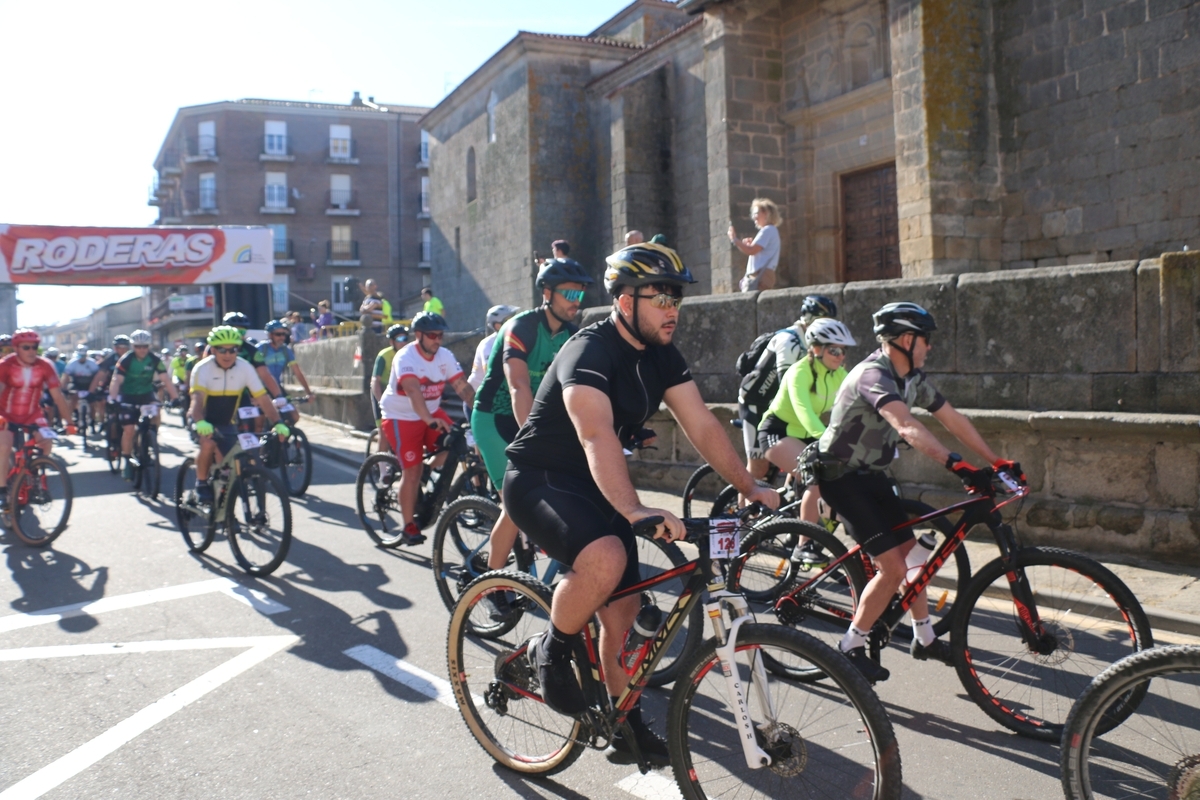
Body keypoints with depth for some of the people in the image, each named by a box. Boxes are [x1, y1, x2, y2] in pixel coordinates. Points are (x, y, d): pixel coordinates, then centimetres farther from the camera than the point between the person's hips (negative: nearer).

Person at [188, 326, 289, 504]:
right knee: (208, 444, -33)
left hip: (227, 423, 3)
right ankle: (202, 485, -10)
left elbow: (262, 398, -19)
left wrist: (278, 423, -32)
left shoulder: (245, 368, -15)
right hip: (205, 422, -3)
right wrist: (200, 422, -57)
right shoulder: (203, 368, -23)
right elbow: (197, 398, -37)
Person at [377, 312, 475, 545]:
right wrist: (429, 420, -54)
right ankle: (408, 527, 2)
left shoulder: (445, 356, -6)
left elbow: (463, 387, -13)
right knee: (412, 470, -10)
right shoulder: (406, 357, -23)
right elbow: (413, 390, -39)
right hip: (401, 417, -5)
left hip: (432, 412, 6)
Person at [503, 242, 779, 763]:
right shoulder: (589, 352, -25)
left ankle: (626, 725, 23)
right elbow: (597, 437, -41)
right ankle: (552, 652, -7)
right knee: (605, 559, -34)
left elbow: (702, 426, -3)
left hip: (593, 487, 8)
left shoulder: (661, 356, 0)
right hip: (539, 481, -8)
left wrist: (751, 489, -13)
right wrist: (636, 512, -54)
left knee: (623, 606, 6)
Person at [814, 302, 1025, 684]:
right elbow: (908, 428, -41)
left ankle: (924, 639, 29)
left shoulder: (912, 379, 4)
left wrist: (997, 462, 1)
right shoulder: (873, 375, -26)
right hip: (842, 476, -9)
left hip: (871, 474, 9)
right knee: (892, 567, -13)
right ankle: (851, 649, 2)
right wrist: (958, 466, -50)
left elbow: (953, 420, 6)